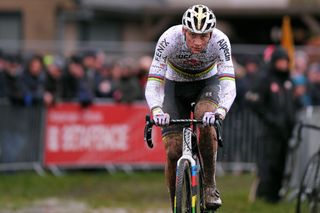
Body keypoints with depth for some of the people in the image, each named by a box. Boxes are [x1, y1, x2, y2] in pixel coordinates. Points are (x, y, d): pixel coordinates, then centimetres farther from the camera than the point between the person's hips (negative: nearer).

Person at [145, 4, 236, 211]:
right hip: (176, 86, 0)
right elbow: (153, 85, -34)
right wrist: (157, 111, -54)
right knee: (174, 151, -13)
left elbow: (229, 85, -38)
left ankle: (210, 185, -20)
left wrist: (221, 111, -57)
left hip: (207, 83, 0)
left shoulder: (220, 41, -31)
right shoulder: (169, 39, -32)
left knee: (206, 120, -33)